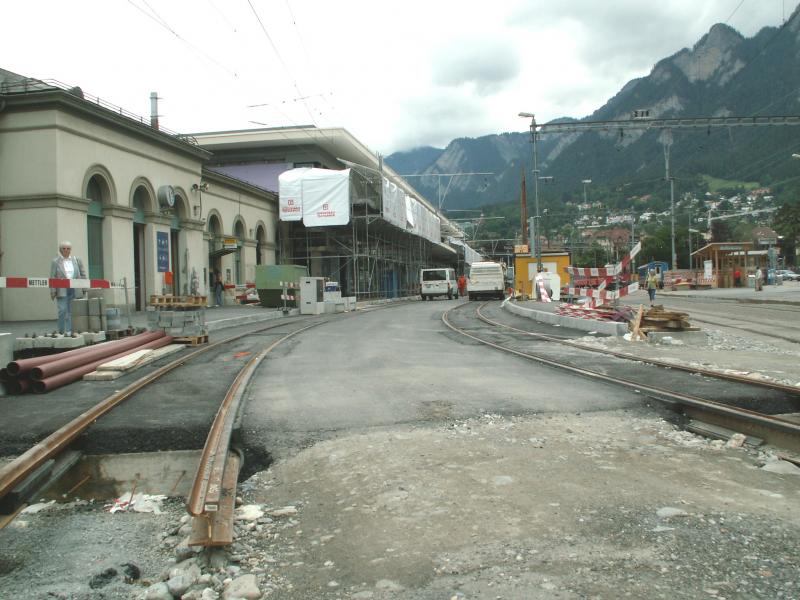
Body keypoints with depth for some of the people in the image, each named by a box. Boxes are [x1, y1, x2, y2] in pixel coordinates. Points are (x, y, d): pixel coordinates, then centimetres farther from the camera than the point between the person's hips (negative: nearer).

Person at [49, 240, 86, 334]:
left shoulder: (77, 260, 11)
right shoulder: (55, 262, 4)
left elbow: (83, 275, 13)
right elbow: (52, 278, 1)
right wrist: (53, 291, -6)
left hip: (75, 290, 2)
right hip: (62, 291, -2)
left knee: (71, 312, 3)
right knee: (62, 311, -6)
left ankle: (69, 331, 8)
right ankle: (61, 332, 4)